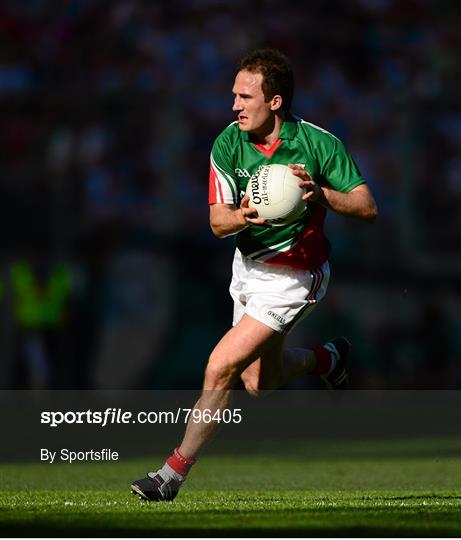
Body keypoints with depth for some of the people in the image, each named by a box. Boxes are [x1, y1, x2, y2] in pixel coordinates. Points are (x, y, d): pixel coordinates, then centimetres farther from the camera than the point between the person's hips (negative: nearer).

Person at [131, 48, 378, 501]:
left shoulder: (320, 144, -19)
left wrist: (320, 192, -31)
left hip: (293, 277, -6)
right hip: (248, 265, 6)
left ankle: (175, 472, -5)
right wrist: (241, 216, -37)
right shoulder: (228, 144, -11)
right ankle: (328, 358, 49)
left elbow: (368, 208, -14)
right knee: (259, 382, 19)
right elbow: (217, 221, -14)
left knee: (222, 367, -15)